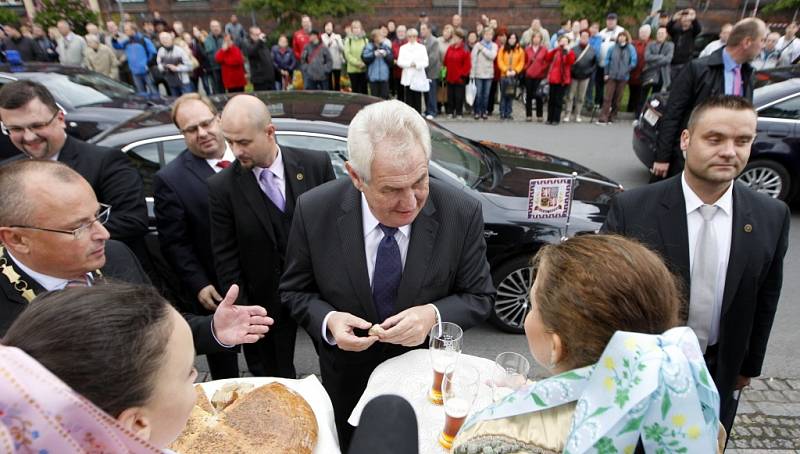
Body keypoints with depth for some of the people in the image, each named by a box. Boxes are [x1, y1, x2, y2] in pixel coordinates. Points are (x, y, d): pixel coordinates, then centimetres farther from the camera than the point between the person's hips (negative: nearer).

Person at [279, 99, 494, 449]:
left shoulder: (462, 213, -24)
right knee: (350, 446, 28)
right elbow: (295, 291, -8)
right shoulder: (314, 211, -22)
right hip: (347, 378, 0)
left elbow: (479, 297, -12)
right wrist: (327, 321, -28)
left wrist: (435, 315, -32)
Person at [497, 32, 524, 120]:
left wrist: (515, 71, -10)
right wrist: (506, 70, -10)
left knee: (511, 95, 2)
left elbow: (521, 63, 4)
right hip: (504, 75, -1)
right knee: (503, 95, -3)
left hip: (514, 76, 1)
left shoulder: (520, 50, 7)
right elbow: (500, 61, -1)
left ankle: (508, 113, 7)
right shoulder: (503, 49, 5)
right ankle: (502, 113, 2)